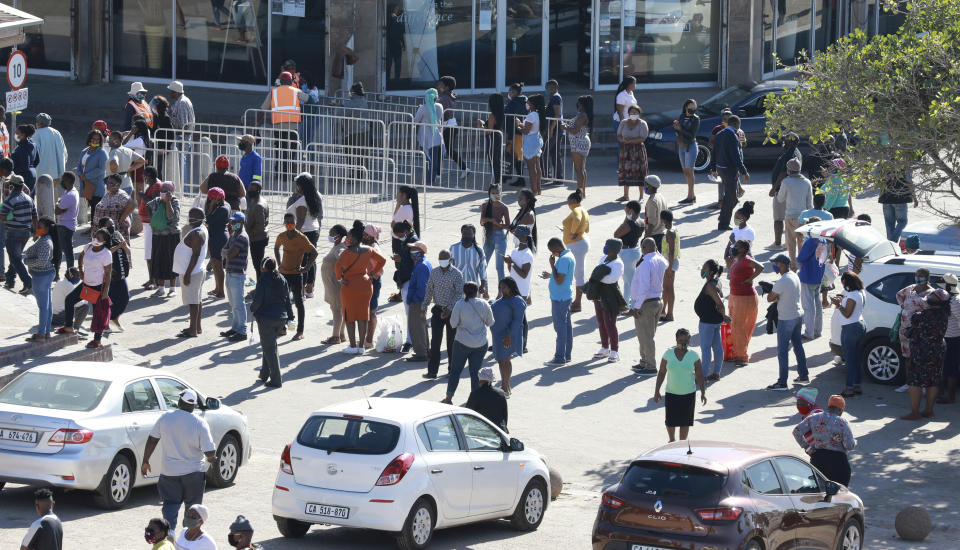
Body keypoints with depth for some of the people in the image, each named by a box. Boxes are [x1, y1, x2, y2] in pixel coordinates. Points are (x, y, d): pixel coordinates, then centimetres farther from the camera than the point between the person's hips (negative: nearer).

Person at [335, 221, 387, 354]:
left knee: (350, 316, 4)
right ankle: (361, 345, 12)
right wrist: (373, 272, 18)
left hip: (350, 286, -6)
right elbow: (382, 260, 14)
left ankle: (353, 346, 3)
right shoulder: (368, 250, 3)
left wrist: (339, 278, -11)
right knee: (363, 316, 10)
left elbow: (338, 266, -27)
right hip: (365, 283, 6)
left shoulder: (348, 252, -16)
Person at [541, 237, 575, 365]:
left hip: (560, 299, -10)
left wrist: (552, 265, -17)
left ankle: (560, 357, -2)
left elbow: (559, 281, -23)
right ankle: (567, 354, 20)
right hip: (566, 296, 10)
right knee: (567, 325, 13)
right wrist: (550, 274, 20)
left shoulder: (564, 259, -21)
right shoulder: (569, 256, 11)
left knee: (560, 327, -5)